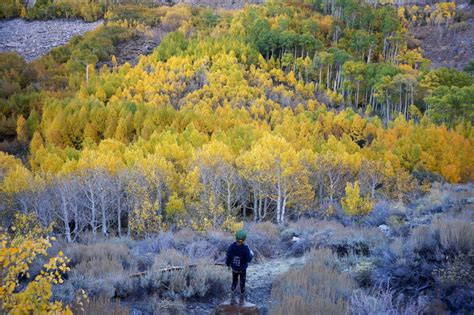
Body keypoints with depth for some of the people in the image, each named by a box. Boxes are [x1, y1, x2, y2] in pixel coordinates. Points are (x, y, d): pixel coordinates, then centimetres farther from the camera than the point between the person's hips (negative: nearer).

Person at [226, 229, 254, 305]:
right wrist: (251, 254, 1)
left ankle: (233, 299, 19)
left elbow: (228, 257, -13)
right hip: (243, 269, -2)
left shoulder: (231, 246, -21)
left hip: (234, 268, 2)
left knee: (234, 283, 22)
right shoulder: (245, 248, -29)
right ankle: (241, 300, 26)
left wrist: (228, 264, 8)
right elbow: (249, 259, -21)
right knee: (242, 284, 16)